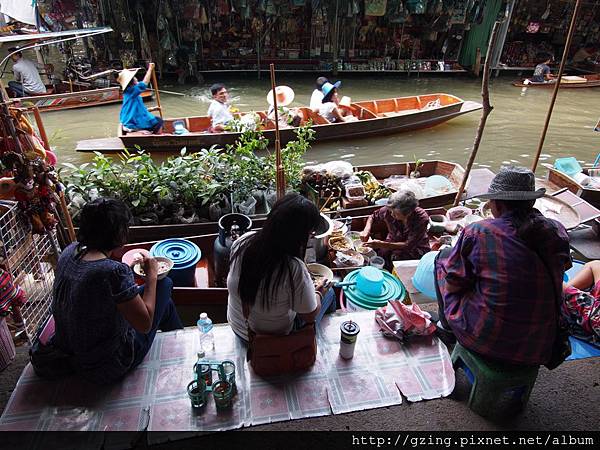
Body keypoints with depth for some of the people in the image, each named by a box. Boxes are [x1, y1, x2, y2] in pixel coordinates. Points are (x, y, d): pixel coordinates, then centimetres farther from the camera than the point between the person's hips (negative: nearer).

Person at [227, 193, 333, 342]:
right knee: (329, 292, 18)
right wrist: (319, 292, -1)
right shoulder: (294, 269, -38)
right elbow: (310, 316, -21)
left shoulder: (242, 242, -22)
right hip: (274, 339, -4)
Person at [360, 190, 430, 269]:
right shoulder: (389, 210, -19)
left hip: (415, 249, -3)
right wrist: (366, 230, -20)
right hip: (393, 243, 3)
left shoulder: (421, 218, -27)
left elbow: (409, 245, -27)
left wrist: (382, 244, -36)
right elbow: (373, 217, 2)